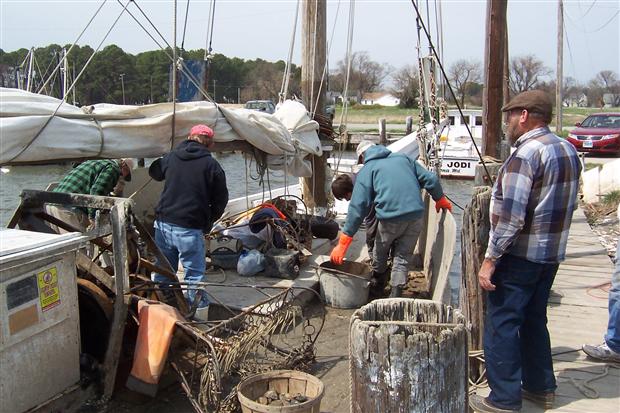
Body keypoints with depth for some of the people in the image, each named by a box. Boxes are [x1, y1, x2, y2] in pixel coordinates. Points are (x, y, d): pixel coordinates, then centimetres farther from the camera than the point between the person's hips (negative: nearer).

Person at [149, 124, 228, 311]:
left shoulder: (171, 157, 6)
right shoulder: (211, 165, -6)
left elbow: (154, 172, 27)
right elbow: (221, 200, -2)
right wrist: (209, 221, 12)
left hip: (163, 222, 5)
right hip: (189, 228, -5)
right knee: (195, 272, 6)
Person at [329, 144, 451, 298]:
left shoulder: (366, 170, 10)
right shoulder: (403, 158, 22)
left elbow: (358, 207, 0)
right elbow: (430, 179, 16)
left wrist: (343, 244, -1)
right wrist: (441, 200, 34)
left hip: (390, 218, -3)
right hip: (416, 215, 3)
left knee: (380, 252, 22)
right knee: (403, 256, 14)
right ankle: (396, 294, 7)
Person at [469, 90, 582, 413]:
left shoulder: (526, 153, -19)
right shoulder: (569, 151, 10)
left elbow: (510, 215, -24)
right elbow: (568, 204, 16)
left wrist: (490, 259, -20)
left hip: (520, 254, -9)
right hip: (552, 254, 9)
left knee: (501, 325, 1)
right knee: (534, 320, 21)